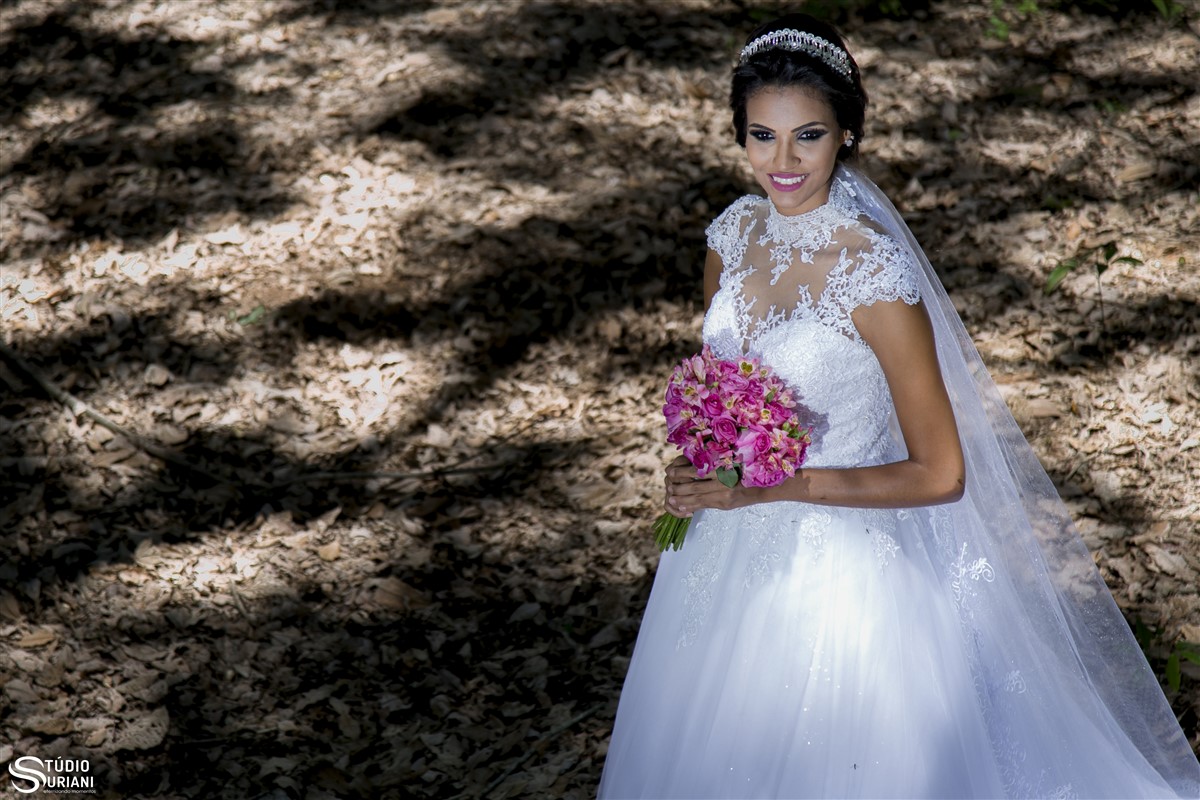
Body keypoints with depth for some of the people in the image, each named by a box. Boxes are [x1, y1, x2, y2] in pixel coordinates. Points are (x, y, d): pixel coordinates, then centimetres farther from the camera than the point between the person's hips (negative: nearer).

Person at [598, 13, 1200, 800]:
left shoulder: (875, 273, -25)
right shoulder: (735, 232, -6)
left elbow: (940, 475, -22)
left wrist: (773, 486, -24)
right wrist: (700, 470, -8)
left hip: (838, 568, -6)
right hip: (734, 553, 6)